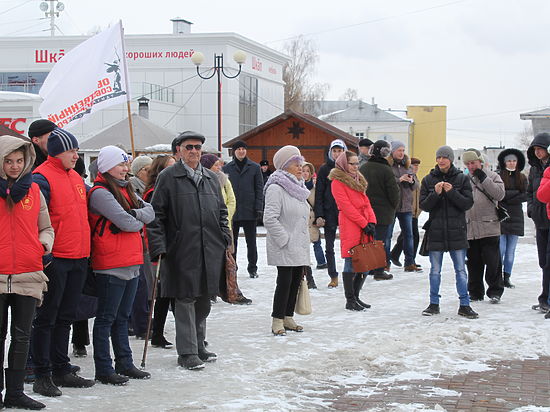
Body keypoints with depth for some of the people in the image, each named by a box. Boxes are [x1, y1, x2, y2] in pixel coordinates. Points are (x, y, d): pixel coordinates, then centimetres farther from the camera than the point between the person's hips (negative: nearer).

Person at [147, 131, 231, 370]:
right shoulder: (168, 178, -2)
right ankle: (187, 352, 3)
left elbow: (222, 213, 22)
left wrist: (225, 241, 12)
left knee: (203, 300, 12)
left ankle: (198, 346, 24)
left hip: (210, 252, 5)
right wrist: (158, 247, -11)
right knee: (185, 301, -3)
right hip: (182, 251, -5)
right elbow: (156, 215, -4)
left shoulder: (211, 179, 15)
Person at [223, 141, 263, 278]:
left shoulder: (255, 167, 2)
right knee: (232, 241, 7)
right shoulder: (227, 168, 4)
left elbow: (259, 189, 2)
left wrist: (258, 208, -6)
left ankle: (252, 268, 16)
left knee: (251, 242, 7)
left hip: (250, 211, -1)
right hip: (232, 211, 1)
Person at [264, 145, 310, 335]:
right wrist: (284, 239, -18)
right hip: (285, 249, -9)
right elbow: (270, 219, -21)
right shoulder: (276, 188, -14)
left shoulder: (298, 188, 16)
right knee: (284, 282, -7)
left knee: (296, 282, 11)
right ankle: (277, 321, 1)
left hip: (300, 247, 9)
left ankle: (288, 318, 20)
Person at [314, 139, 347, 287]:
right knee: (329, 247, 5)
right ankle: (333, 276, 15)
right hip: (329, 212, 0)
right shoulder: (324, 169, 1)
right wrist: (319, 215, -8)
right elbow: (319, 193, 0)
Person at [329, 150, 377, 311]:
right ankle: (350, 300, 2)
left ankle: (355, 296, 20)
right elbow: (346, 206, -12)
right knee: (351, 263, -5)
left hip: (364, 226, 8)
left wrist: (371, 221, 1)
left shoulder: (358, 179, 21)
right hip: (349, 227, -8)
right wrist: (364, 223, -13)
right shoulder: (338, 181, -5)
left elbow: (365, 202, 16)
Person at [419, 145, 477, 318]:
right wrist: (436, 193, -16)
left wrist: (452, 192, -17)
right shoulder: (428, 180, 4)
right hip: (436, 231, 1)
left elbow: (468, 203, -4)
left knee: (461, 270, 2)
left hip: (457, 232, -1)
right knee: (435, 270, 7)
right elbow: (424, 205, 1)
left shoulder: (462, 179, 2)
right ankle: (434, 304, 18)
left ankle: (464, 305, 9)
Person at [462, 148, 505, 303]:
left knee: (493, 261, -3)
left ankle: (495, 291, 8)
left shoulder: (492, 176, 2)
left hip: (489, 228, -3)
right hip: (470, 229, 3)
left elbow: (499, 194, -13)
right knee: (473, 263, 8)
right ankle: (475, 292, 18)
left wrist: (483, 178, -13)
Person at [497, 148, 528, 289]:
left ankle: (506, 278, 12)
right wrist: (516, 193, -10)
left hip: (515, 218, 4)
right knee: (500, 250, -7)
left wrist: (507, 197, -11)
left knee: (511, 251, 6)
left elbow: (525, 196, 0)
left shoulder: (522, 178, 10)